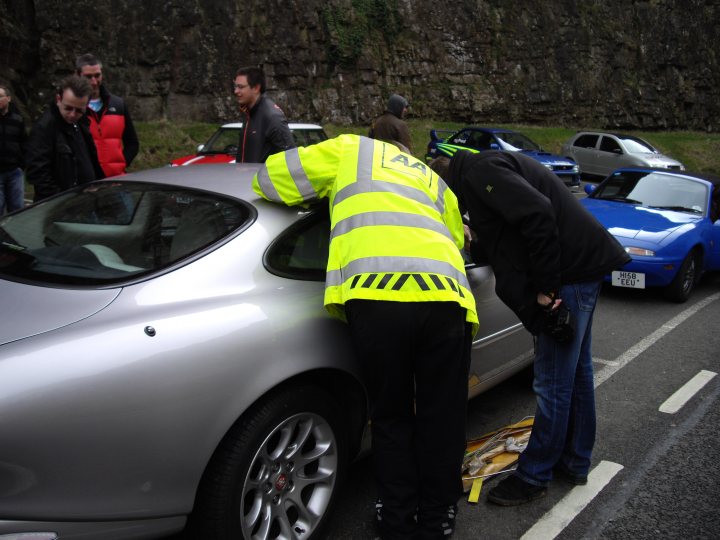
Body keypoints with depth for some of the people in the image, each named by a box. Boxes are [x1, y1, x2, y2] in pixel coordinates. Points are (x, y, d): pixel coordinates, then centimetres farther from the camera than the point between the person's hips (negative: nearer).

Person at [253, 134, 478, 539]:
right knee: (442, 417, 18)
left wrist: (323, 192, 43)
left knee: (392, 417, 17)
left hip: (376, 295, -3)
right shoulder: (435, 182, 36)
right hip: (445, 295, 3)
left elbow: (271, 178, 25)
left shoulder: (352, 149, 26)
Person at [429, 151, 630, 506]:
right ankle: (574, 463, 33)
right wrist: (474, 245, 10)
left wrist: (546, 286, -22)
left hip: (572, 273, -11)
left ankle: (533, 477, 13)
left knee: (553, 383, -1)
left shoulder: (477, 171, -13)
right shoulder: (487, 167, 18)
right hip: (583, 266, 11)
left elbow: (538, 214, -26)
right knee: (575, 372, 19)